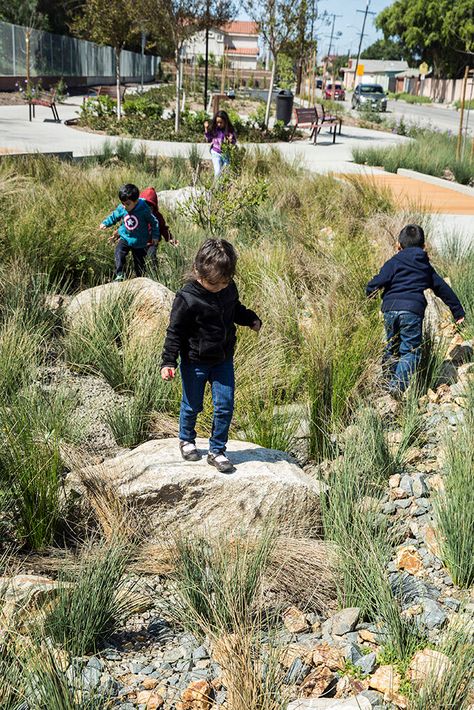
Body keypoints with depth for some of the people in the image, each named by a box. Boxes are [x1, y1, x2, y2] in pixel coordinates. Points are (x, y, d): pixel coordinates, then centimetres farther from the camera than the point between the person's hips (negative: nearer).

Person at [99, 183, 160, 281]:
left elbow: (154, 222, -7)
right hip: (125, 237, 2)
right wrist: (105, 223, -5)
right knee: (119, 252, -27)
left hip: (139, 241, -2)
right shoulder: (121, 209, -11)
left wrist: (155, 236, -5)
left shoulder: (144, 209, -20)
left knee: (139, 263, 8)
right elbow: (114, 216, 8)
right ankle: (120, 276, -27)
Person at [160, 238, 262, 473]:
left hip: (223, 360, 5)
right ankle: (186, 440, 40)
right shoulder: (187, 298, -23)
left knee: (225, 406, 5)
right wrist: (168, 361, -18)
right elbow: (175, 331, -15)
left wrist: (252, 319, 7)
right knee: (192, 405, 13)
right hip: (195, 363, -4)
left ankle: (217, 451, 20)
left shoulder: (229, 289, -6)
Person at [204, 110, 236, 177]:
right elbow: (209, 140, 6)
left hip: (226, 154, 0)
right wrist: (206, 129, -3)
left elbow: (234, 142, 0)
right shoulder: (214, 129, -4)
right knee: (217, 172, -12)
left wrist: (231, 140, -24)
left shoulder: (230, 130, -8)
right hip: (216, 153, 0)